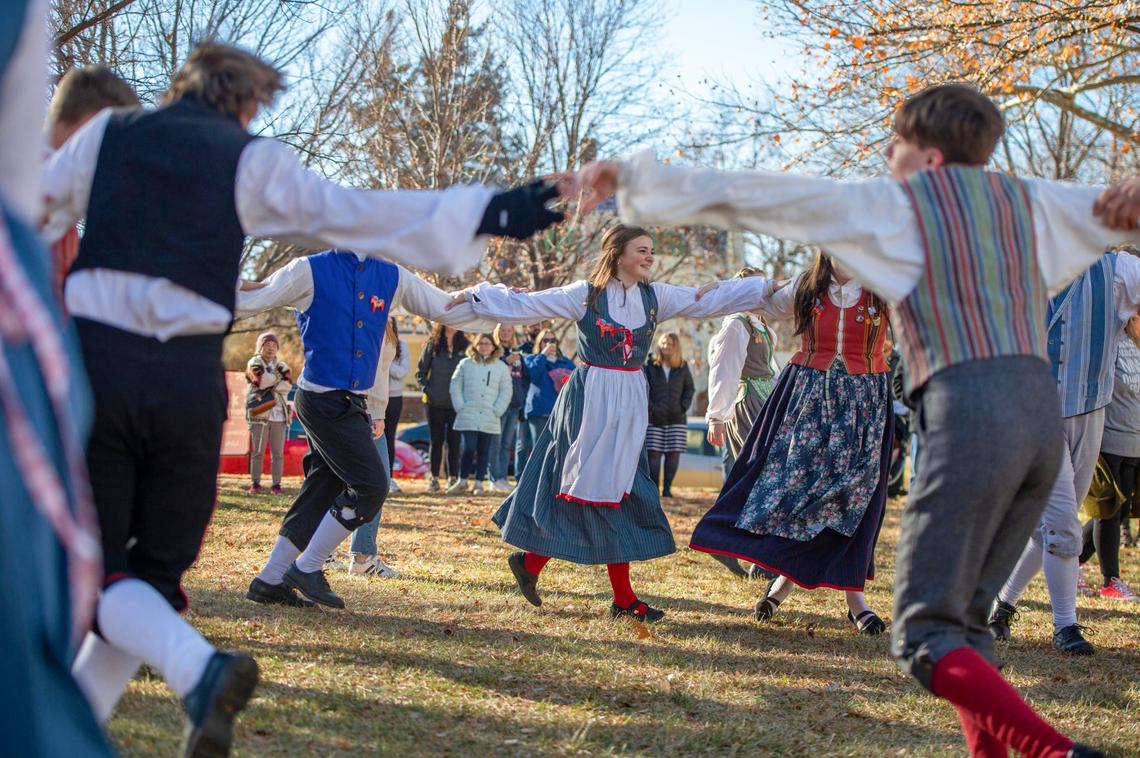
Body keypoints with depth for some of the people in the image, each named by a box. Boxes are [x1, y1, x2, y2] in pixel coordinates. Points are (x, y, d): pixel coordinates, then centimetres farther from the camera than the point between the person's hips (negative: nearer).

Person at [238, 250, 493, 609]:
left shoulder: (392, 277, 10)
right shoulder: (311, 270, -5)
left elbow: (446, 308, 14)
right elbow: (250, 302, -3)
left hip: (355, 404, 7)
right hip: (323, 400, -7)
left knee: (323, 490, 9)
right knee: (371, 487, -10)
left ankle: (270, 581, 18)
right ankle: (308, 569, 3)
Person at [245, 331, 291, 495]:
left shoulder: (281, 366, 15)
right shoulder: (254, 363, 5)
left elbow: (288, 386, -1)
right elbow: (261, 379, -15)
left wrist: (270, 385, -10)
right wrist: (279, 377, -5)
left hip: (279, 414, 3)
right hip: (260, 414, -3)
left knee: (278, 453, 1)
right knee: (258, 452, -1)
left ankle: (277, 484, 5)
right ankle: (255, 483, 5)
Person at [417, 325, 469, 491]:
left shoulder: (466, 346, 1)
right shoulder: (432, 345, 2)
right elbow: (420, 371, 7)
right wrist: (426, 389, -5)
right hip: (435, 403, 0)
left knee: (454, 441, 3)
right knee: (436, 440, 5)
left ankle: (453, 478, 10)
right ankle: (434, 478, 10)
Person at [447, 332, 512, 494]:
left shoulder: (501, 367, 7)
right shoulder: (465, 364, 7)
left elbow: (506, 391, 6)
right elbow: (455, 385, 7)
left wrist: (497, 411, -3)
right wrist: (460, 407, -3)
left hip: (490, 419, 1)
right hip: (468, 417, -1)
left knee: (484, 451, 4)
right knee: (469, 449, -8)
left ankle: (479, 483, 12)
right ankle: (462, 481, 6)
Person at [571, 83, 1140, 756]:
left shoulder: (895, 204, 8)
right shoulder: (1029, 200, 22)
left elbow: (747, 196, 7)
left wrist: (633, 179, 11)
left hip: (969, 410, -6)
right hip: (1043, 407, 7)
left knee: (926, 633, -4)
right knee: (964, 619, 16)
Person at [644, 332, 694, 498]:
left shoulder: (682, 367, 7)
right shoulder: (650, 365, 2)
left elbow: (690, 389, 14)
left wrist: (684, 406, 0)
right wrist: (649, 407, -8)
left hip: (676, 419, 2)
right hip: (654, 418, -2)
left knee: (673, 453, -2)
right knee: (653, 453, -6)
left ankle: (667, 488, 5)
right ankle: (654, 488, 0)